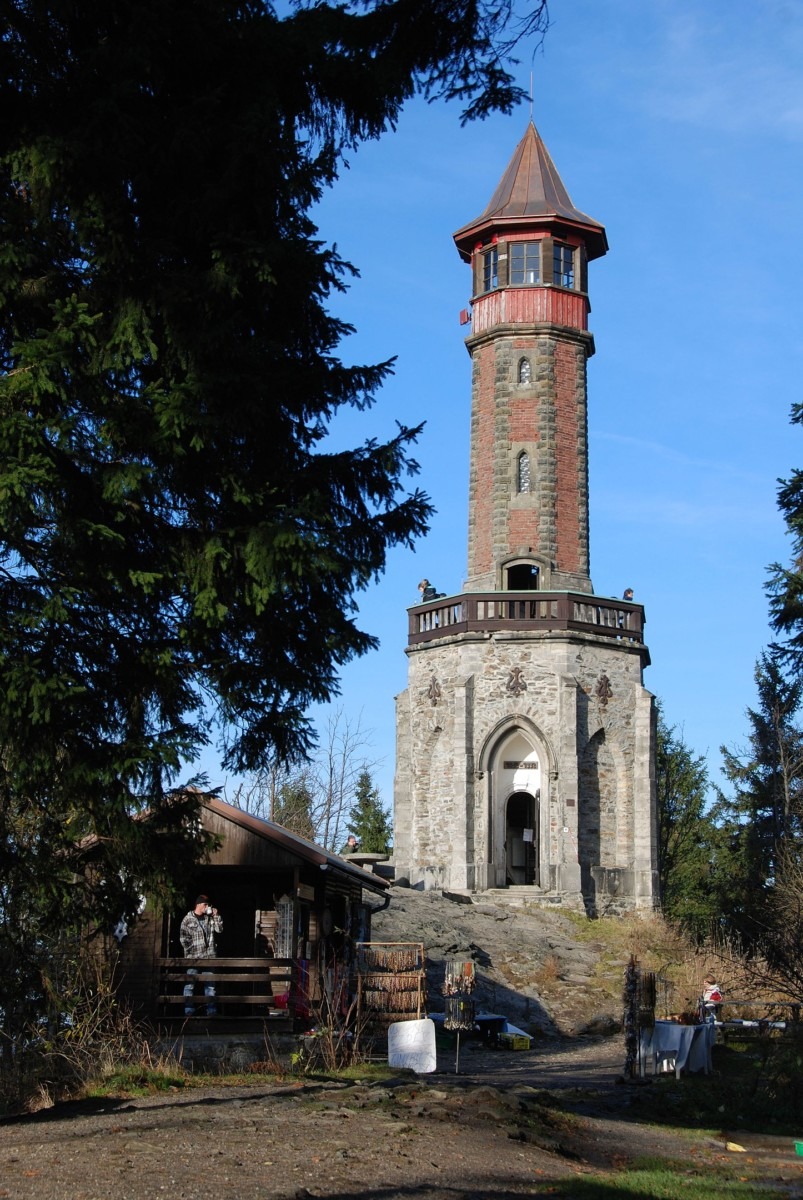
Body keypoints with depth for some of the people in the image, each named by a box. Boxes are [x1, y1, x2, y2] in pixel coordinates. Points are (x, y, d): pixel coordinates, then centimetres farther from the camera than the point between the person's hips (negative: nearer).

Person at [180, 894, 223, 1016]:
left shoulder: (209, 918, 13)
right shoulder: (188, 919, -2)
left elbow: (219, 929, 8)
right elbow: (183, 938, -5)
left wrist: (216, 916, -2)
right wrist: (191, 951, -11)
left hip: (209, 956, 4)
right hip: (193, 958, -4)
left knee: (210, 984, 4)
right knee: (189, 984, -3)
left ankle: (211, 1010, 6)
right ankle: (188, 1011, -1)